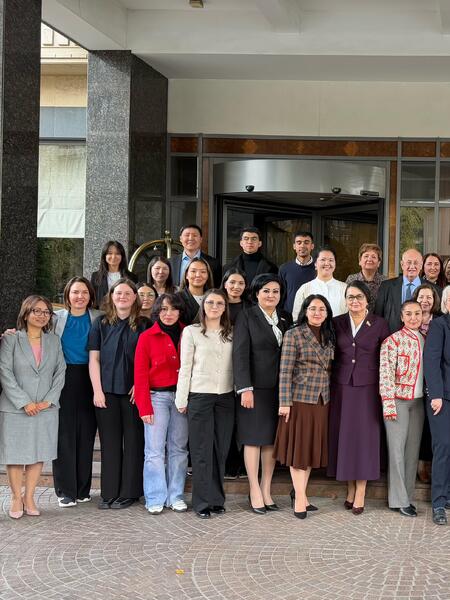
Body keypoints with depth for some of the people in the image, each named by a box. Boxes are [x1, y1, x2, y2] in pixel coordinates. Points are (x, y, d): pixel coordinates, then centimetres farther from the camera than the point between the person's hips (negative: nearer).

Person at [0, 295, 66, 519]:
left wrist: (49, 400, -6)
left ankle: (29, 498, 15)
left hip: (46, 408, 3)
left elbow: (60, 372, 7)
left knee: (38, 454, 5)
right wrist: (24, 403, -13)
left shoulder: (54, 341, 10)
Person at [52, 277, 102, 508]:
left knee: (86, 434, 4)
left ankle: (83, 488, 15)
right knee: (64, 434, -4)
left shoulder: (98, 318, 7)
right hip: (63, 379, -1)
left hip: (87, 381, 1)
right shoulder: (57, 317, 7)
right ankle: (66, 490, 3)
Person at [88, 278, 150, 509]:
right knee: (110, 442, 4)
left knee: (133, 441, 1)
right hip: (106, 392, 1)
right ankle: (109, 493, 9)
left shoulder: (143, 325, 6)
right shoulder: (101, 324, 9)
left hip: (133, 392, -1)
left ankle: (129, 492, 8)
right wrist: (97, 390, -3)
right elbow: (94, 359, 6)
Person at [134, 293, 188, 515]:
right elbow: (140, 374, -2)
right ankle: (155, 499, 3)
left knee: (178, 448, 7)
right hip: (157, 397, -3)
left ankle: (176, 496, 15)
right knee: (155, 450, -3)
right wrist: (144, 407, -8)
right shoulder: (147, 337, 1)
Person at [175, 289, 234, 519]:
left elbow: (236, 365, 11)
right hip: (200, 396, -3)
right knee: (202, 450, -1)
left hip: (226, 397, 3)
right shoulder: (191, 332, 1)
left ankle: (217, 499, 15)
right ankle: (202, 502, 5)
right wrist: (182, 400, -1)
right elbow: (185, 368, 0)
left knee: (221, 449, 6)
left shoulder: (230, 334, 11)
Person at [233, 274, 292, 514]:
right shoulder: (247, 317, -2)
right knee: (254, 438, -1)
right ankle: (255, 492, 4)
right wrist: (245, 388, -15)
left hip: (279, 388, 4)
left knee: (272, 439, 6)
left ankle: (266, 491, 13)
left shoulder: (286, 319, 12)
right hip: (255, 387, -4)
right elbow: (240, 354, -8)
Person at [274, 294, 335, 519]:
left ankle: (300, 492, 17)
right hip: (300, 398, -5)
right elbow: (285, 371, -8)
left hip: (321, 401, 5)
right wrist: (285, 402, -13)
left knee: (312, 447, 8)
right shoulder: (293, 335, -4)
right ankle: (300, 497, 3)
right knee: (298, 446, -1)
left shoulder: (329, 337, 12)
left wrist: (331, 396, 9)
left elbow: (329, 370, 14)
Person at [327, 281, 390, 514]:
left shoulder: (379, 324, 1)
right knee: (344, 436, 5)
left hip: (368, 388, -2)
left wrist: (384, 389, -4)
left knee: (365, 437, -2)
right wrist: (331, 382, 1)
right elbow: (331, 355, 10)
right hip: (342, 387, 2)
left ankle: (360, 493, 3)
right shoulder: (337, 323, 7)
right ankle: (350, 489, 15)